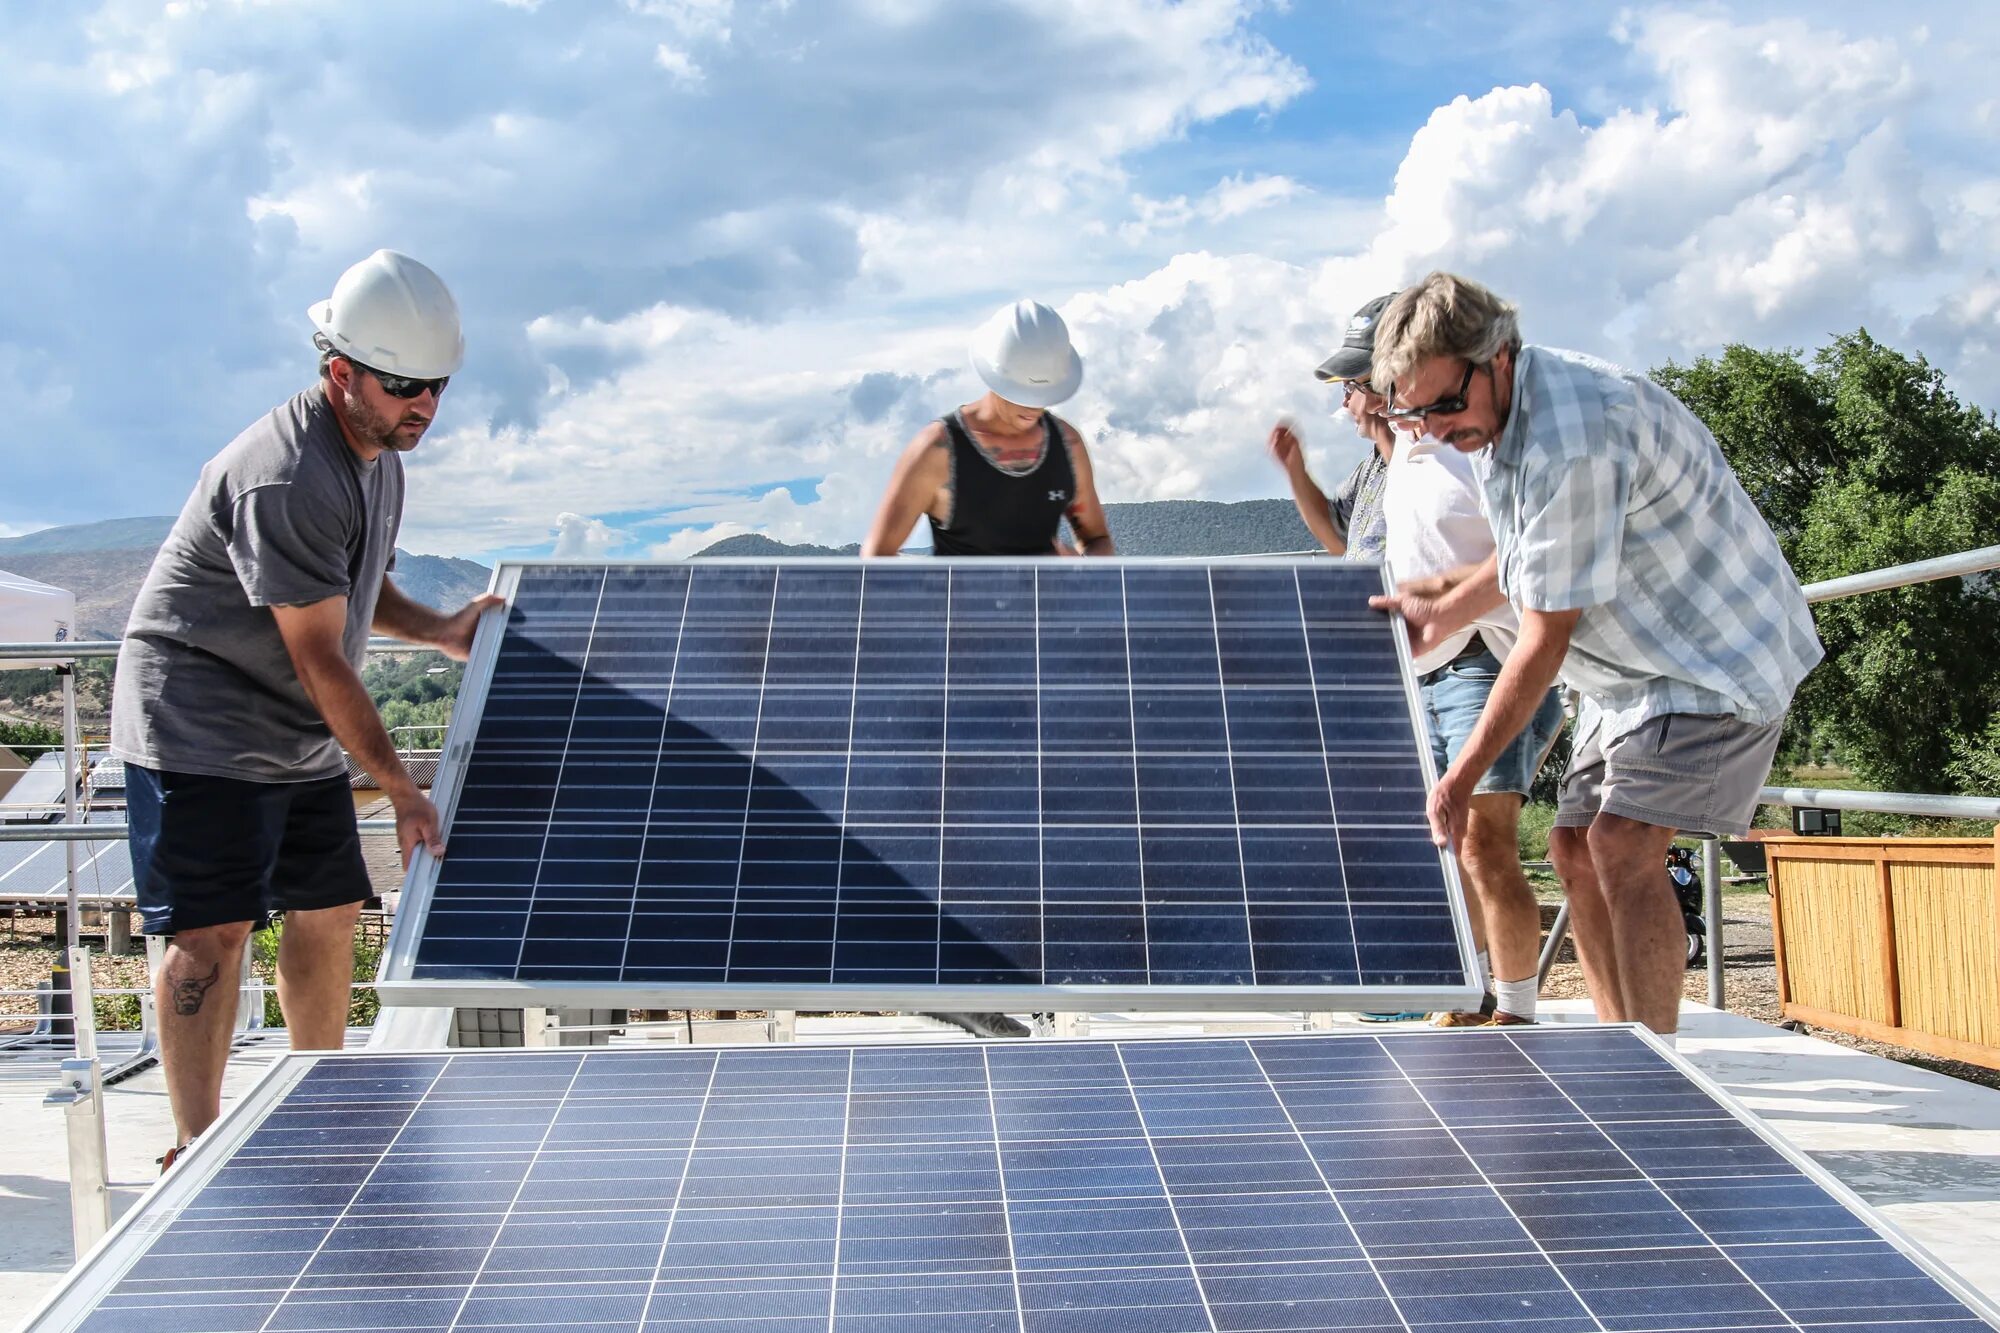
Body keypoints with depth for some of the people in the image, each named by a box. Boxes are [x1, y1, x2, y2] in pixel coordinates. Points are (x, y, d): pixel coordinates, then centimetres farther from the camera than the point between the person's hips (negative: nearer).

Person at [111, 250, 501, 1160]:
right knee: (212, 931, -12)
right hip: (197, 730, -10)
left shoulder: (379, 456, 7)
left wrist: (438, 630, 5)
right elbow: (319, 658, -24)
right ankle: (196, 1150, -4)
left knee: (330, 911, 13)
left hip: (301, 739, 10)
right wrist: (402, 791, -20)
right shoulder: (286, 481, -25)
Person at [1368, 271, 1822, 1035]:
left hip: (1716, 656, -10)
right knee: (1576, 850, 6)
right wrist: (1445, 608, 20)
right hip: (1633, 667, 10)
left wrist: (1461, 777, -21)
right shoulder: (1492, 413, 0)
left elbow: (1545, 642, -27)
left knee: (1622, 848, -21)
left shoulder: (1574, 442, -31)